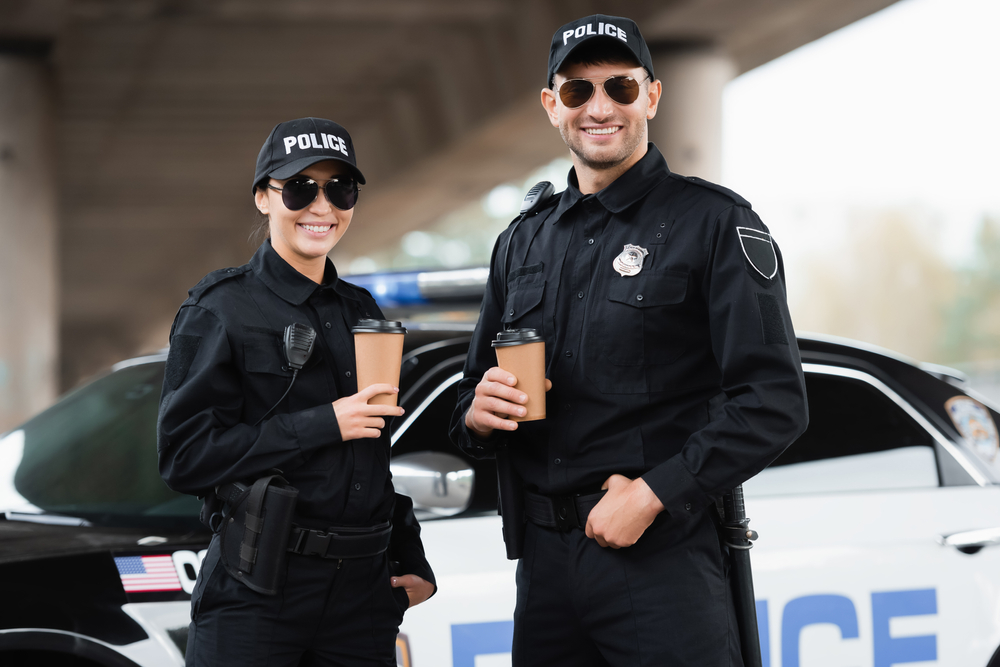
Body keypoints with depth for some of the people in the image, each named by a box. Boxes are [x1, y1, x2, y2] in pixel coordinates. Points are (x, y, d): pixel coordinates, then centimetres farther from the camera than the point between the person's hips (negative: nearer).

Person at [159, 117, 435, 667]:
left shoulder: (359, 310, 15)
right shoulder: (221, 310, -4)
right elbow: (184, 457, -13)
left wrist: (410, 558, 17)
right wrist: (324, 424, -15)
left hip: (361, 588, 5)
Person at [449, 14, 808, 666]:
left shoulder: (715, 222, -3)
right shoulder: (522, 243, 14)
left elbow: (775, 401, -11)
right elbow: (478, 392, 21)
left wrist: (651, 496, -17)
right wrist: (477, 414, -3)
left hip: (665, 557, -5)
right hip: (543, 557, 5)